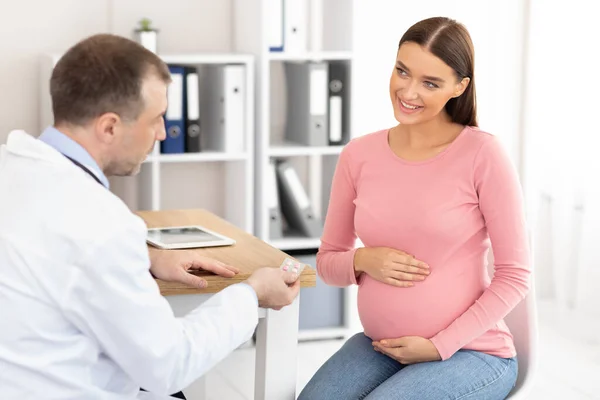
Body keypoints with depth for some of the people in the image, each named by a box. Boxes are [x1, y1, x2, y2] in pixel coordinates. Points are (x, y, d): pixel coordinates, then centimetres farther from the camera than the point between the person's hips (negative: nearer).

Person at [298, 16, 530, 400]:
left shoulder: (483, 153, -12)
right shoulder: (358, 155, 0)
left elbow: (515, 275, -8)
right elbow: (327, 262, 10)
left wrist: (440, 346, -13)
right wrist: (363, 261, -12)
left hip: (469, 351, -3)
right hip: (378, 345, 3)